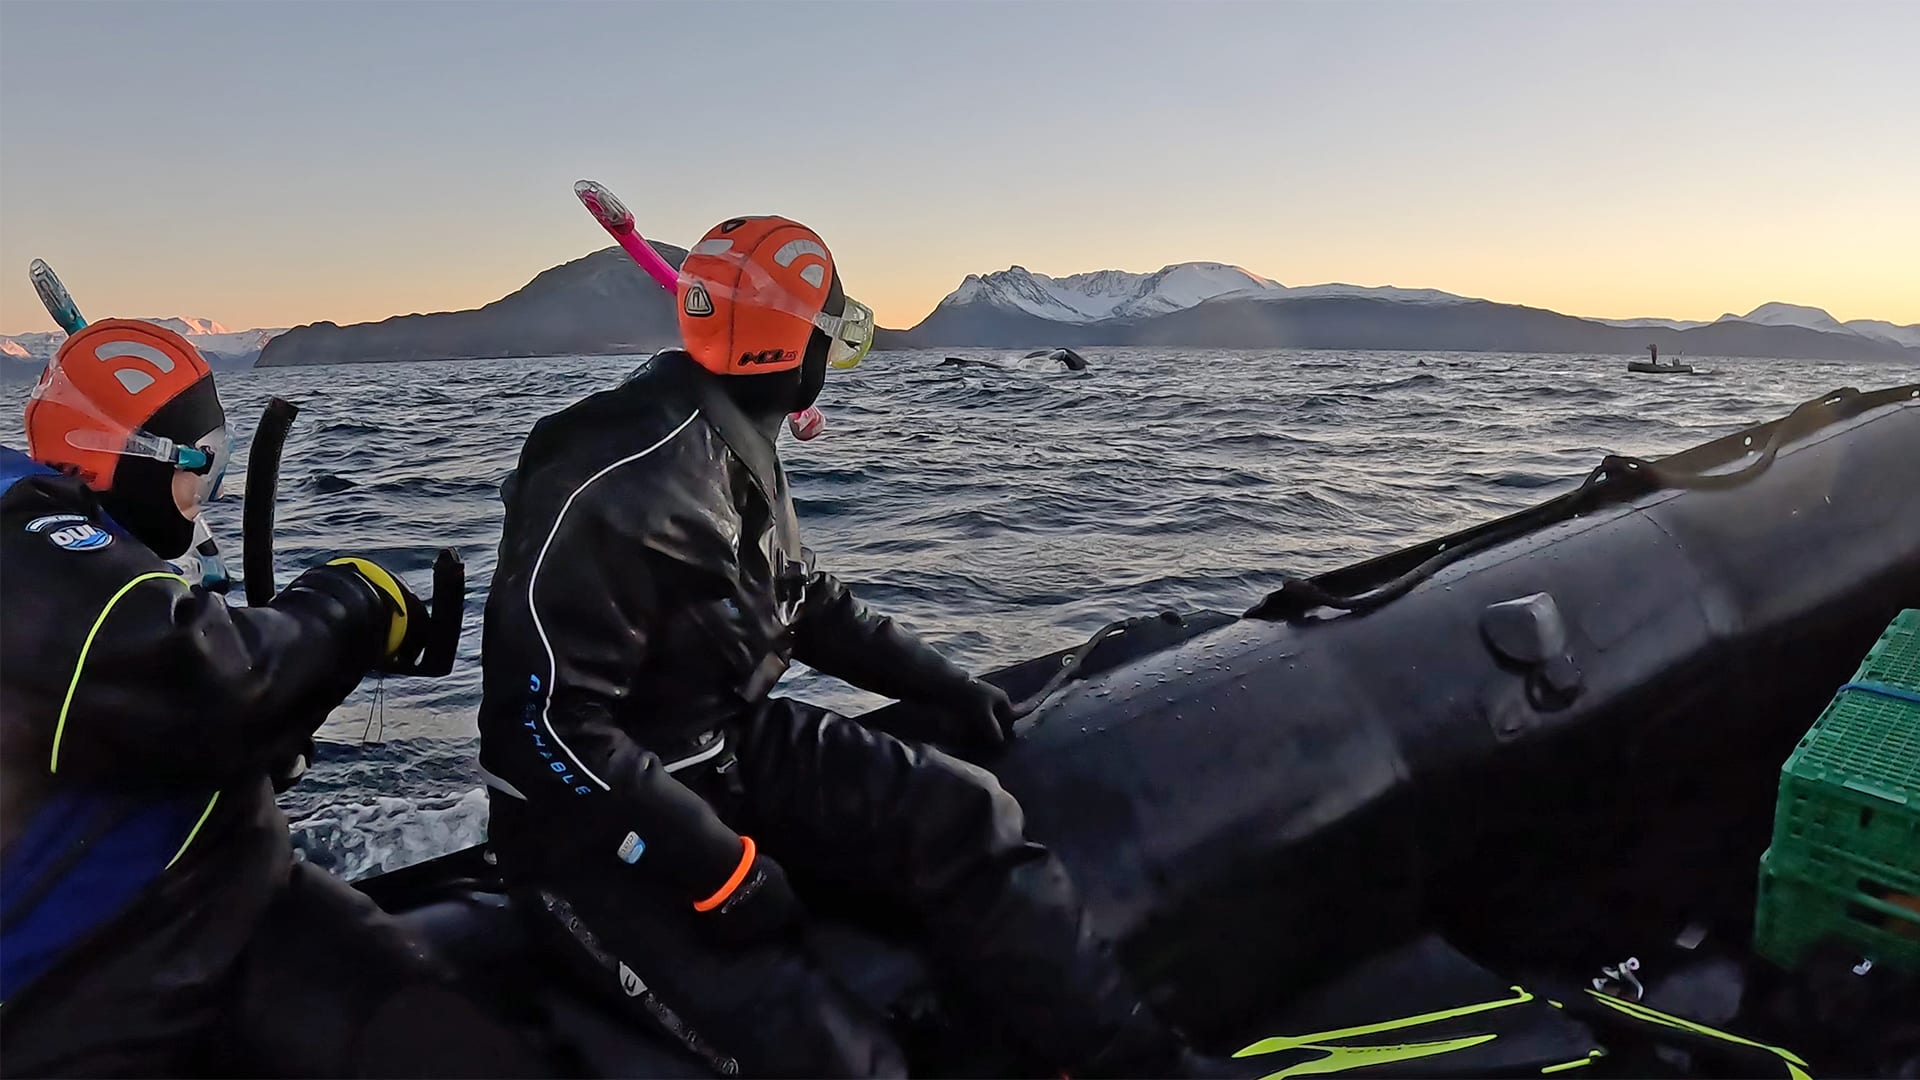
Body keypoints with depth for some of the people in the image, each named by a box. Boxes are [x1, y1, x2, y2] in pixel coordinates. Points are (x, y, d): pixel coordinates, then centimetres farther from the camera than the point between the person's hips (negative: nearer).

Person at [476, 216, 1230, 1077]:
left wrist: (941, 683, 13)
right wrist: (718, 865, -26)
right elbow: (546, 723, -25)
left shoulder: (740, 448, 4)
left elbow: (802, 598, 18)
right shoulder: (619, 487, -25)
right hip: (599, 822, -8)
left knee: (960, 813, -12)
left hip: (735, 747, 8)